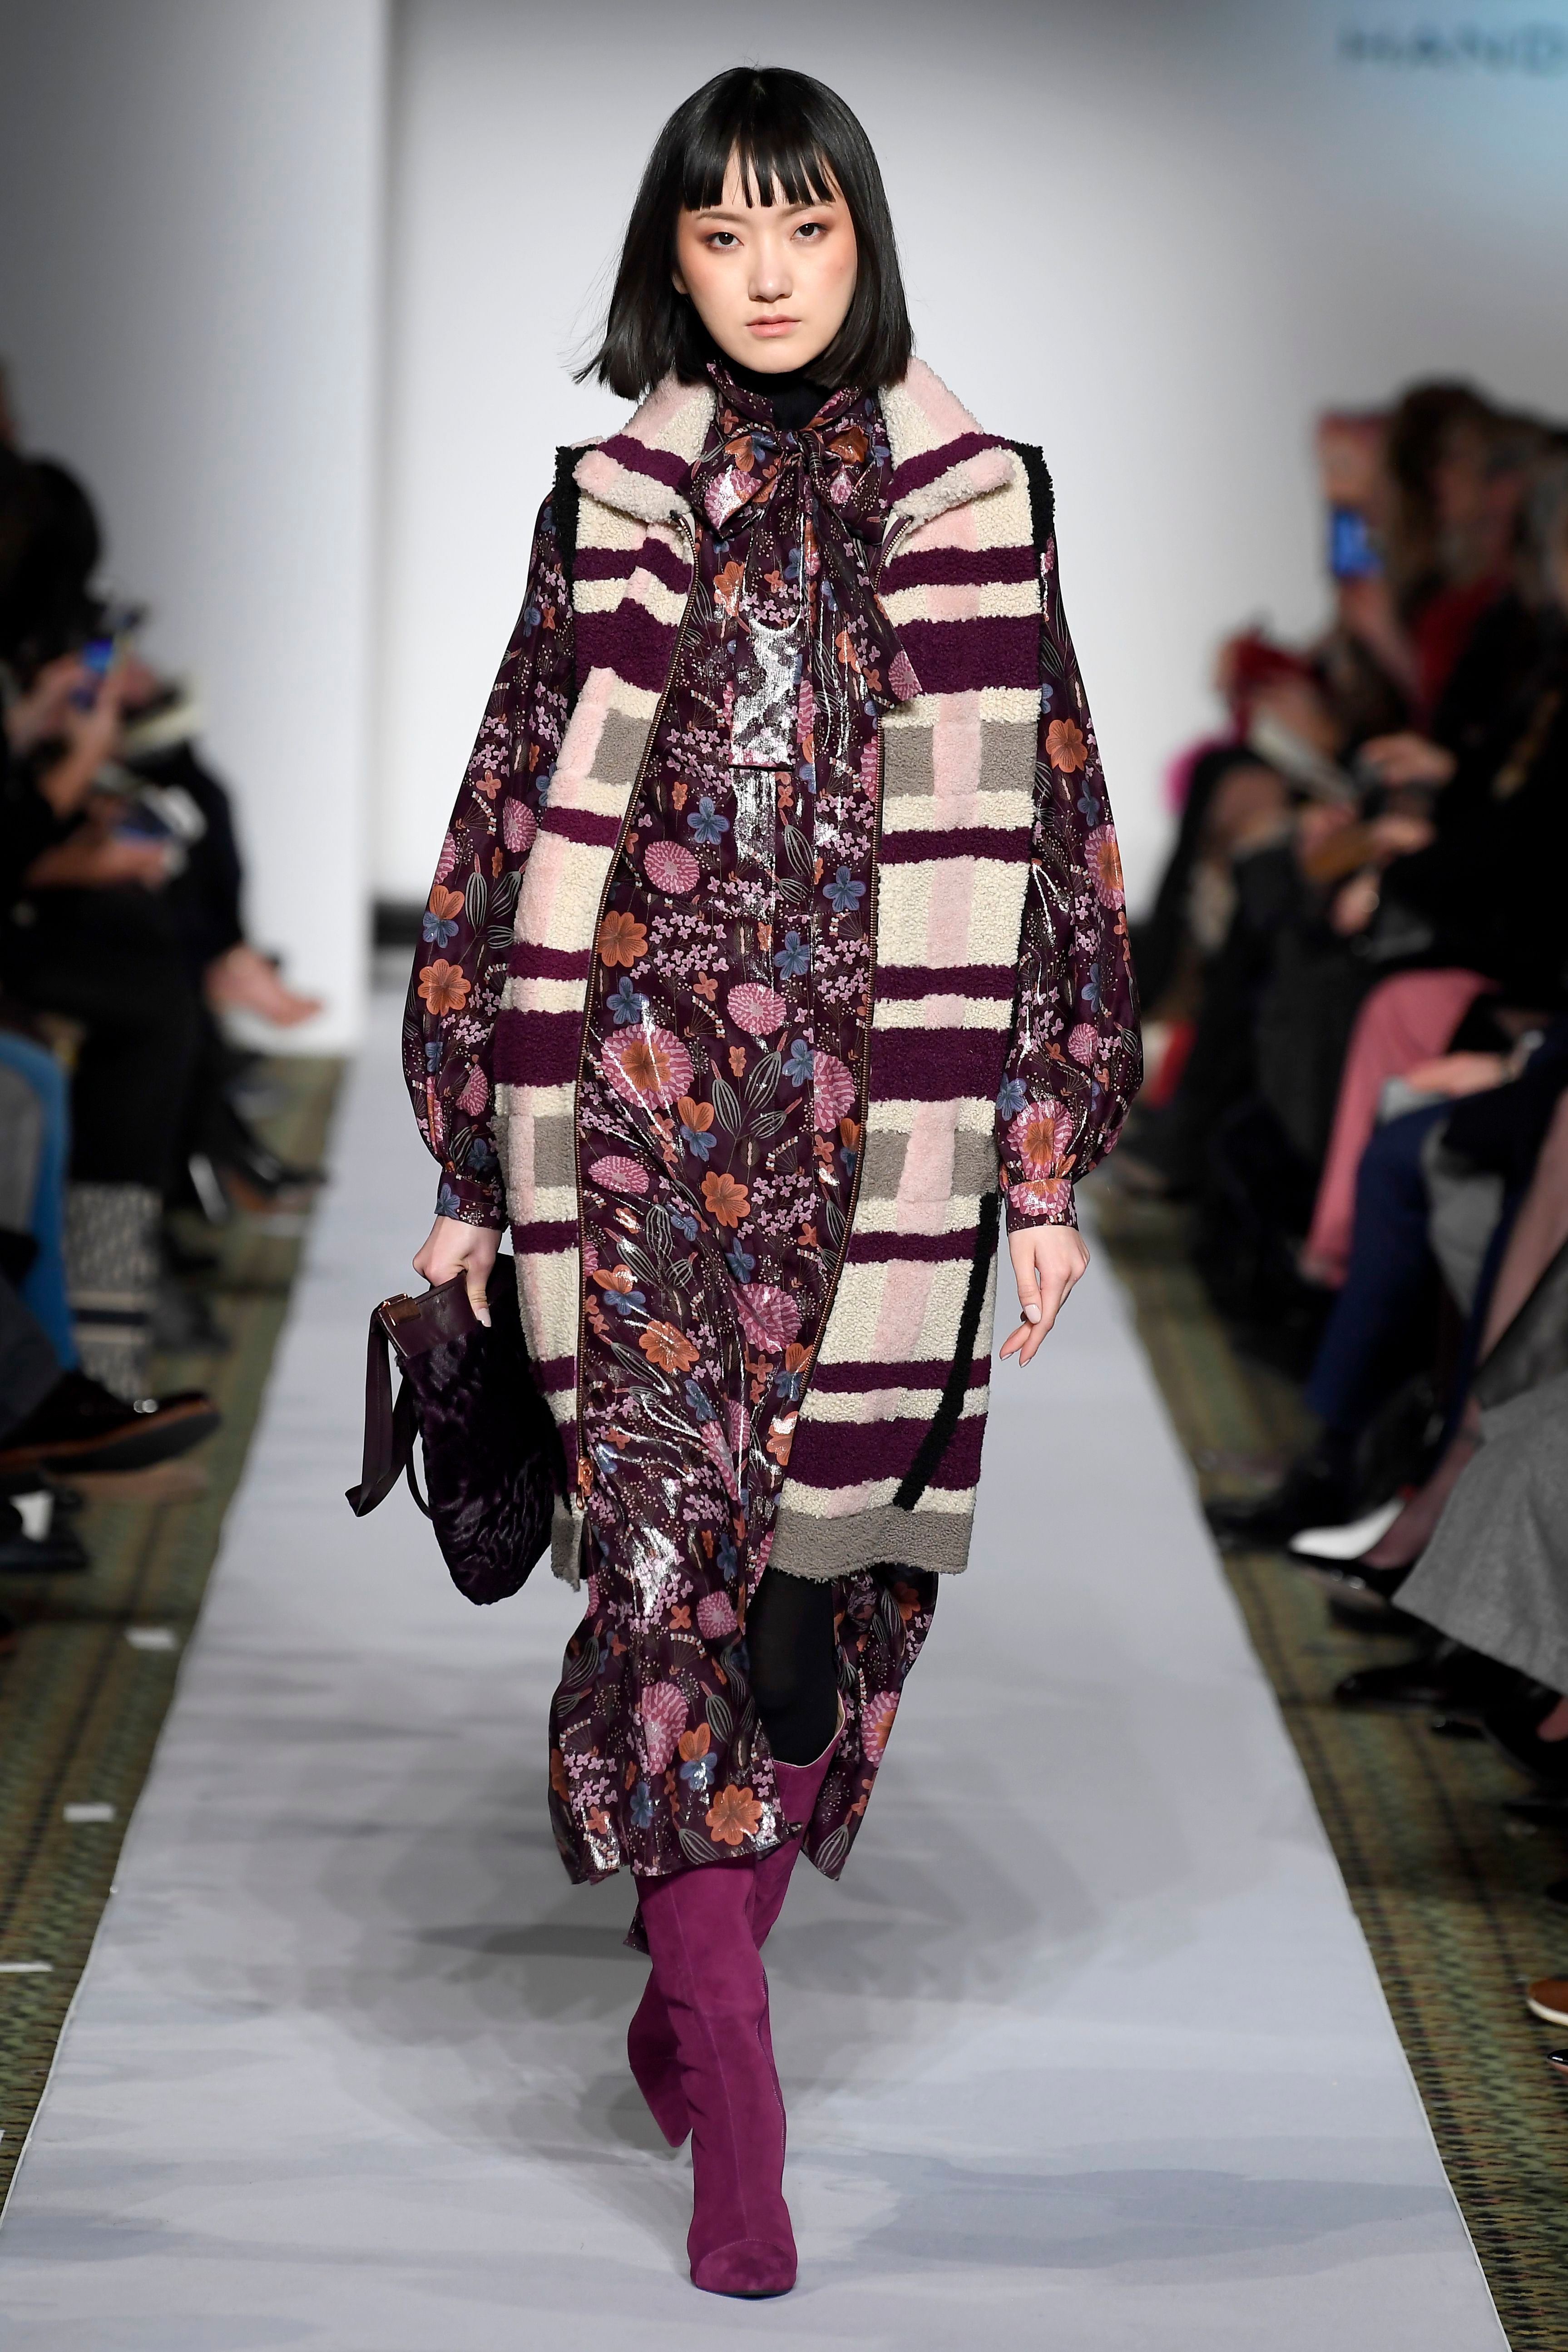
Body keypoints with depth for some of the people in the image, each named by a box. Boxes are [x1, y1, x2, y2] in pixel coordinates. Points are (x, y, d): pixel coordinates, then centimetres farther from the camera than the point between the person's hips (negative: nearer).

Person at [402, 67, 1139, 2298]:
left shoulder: (970, 503, 6)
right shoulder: (611, 509, 7)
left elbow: (1046, 836, 6)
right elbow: (520, 818, 9)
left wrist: (1050, 1169, 2)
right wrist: (474, 1168, 7)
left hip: (884, 1116, 1)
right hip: (642, 1101, 0)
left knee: (827, 1555, 4)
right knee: (673, 1551, -7)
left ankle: (693, 1985, 26)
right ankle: (735, 2117, -2)